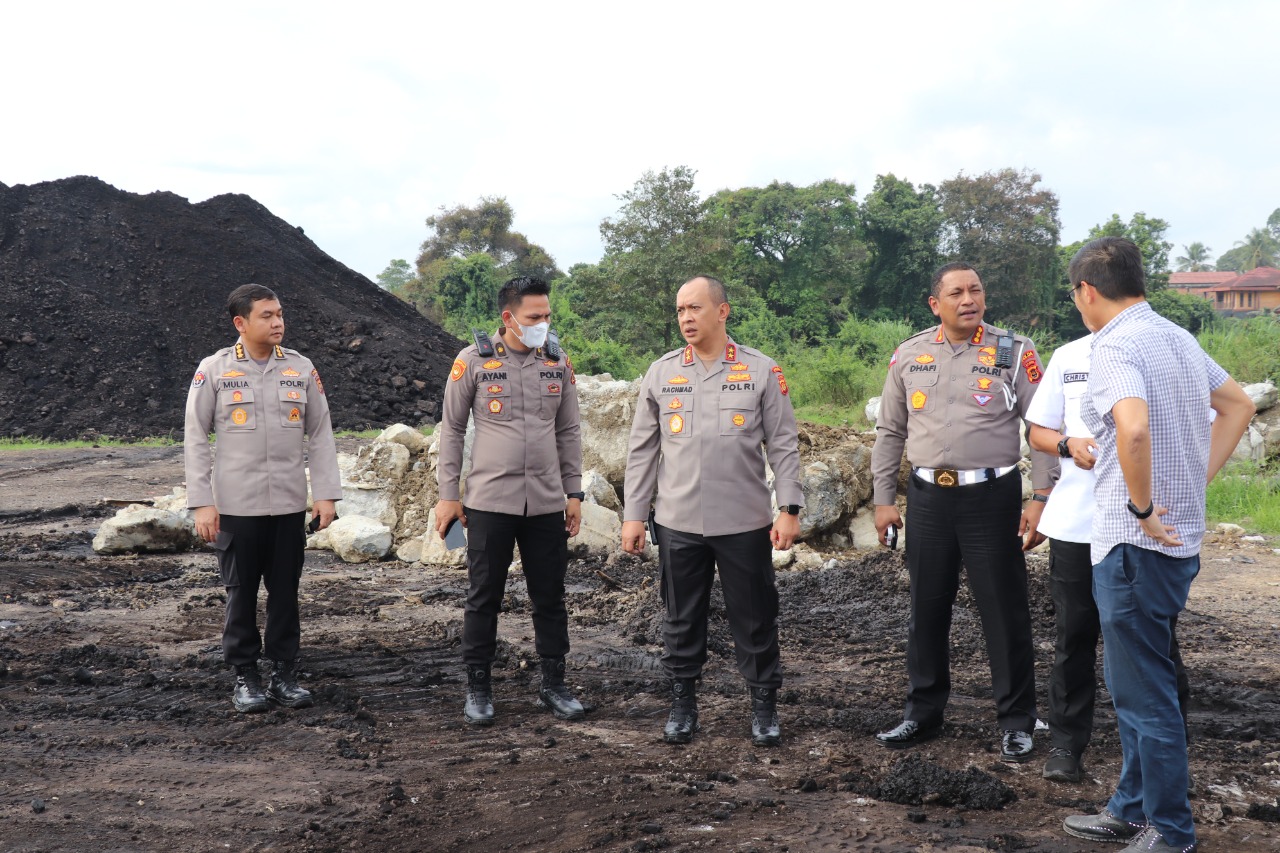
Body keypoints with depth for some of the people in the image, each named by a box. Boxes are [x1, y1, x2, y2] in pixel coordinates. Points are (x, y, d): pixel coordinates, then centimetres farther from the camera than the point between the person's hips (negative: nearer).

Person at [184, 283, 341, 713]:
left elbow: (320, 435, 7)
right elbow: (195, 440, 0)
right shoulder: (213, 370, -2)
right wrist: (202, 502, -6)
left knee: (285, 591, 7)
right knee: (241, 592, 6)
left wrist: (326, 493, 0)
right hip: (236, 505, -2)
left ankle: (284, 674, 18)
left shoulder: (301, 368, 4)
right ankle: (245, 677, 18)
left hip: (289, 504, 2)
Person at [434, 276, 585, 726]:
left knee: (550, 597, 9)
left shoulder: (558, 361, 5)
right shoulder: (473, 360, -5)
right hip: (489, 501, -3)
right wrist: (448, 495, -1)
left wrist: (574, 492, 8)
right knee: (484, 598, 5)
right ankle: (478, 687, 19)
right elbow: (452, 429, 1)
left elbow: (568, 431, 11)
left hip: (546, 502, 3)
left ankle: (553, 684, 22)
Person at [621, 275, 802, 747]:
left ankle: (764, 706, 21)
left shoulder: (761, 371, 0)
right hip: (678, 522, 2)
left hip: (745, 522, -2)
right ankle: (683, 703, 25)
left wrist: (789, 508, -6)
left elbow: (783, 444, 1)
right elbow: (642, 450, 8)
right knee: (682, 619, 11)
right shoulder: (660, 373, 5)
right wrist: (633, 515, 4)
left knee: (754, 619, 6)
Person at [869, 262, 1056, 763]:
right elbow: (890, 432, 13)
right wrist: (883, 500, 9)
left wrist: (1041, 499, -9)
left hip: (992, 495, -3)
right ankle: (923, 713, 27)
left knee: (1005, 612, 3)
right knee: (926, 609, 12)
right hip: (927, 496, 3)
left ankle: (1017, 721, 18)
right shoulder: (908, 356, 7)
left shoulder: (1014, 353, -2)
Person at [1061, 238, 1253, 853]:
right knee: (1134, 683, 20)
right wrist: (1197, 479, 16)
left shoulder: (1115, 346, -17)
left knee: (1145, 693, 2)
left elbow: (1133, 426, -36)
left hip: (1136, 544, -10)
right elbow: (1238, 405, 23)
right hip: (1180, 537, 10)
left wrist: (1142, 508, -22)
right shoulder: (1177, 337, 11)